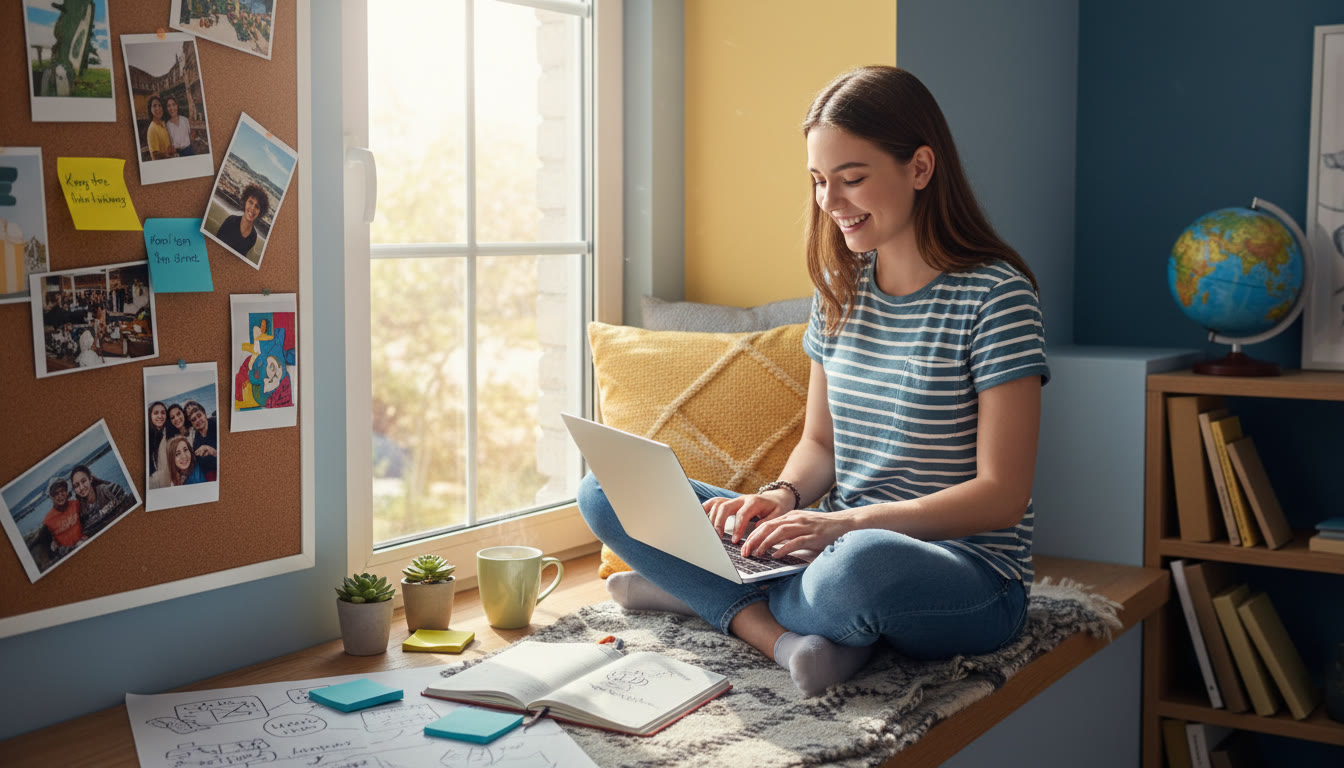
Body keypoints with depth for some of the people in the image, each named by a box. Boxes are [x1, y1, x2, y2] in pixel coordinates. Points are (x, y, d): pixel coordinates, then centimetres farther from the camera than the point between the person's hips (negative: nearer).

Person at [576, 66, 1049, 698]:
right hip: (840, 550, 7)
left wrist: (848, 522, -24)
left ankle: (709, 595, -12)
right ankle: (791, 639, -21)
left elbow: (1002, 495, -14)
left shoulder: (994, 295, -10)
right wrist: (781, 497, -8)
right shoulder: (841, 287, 9)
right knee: (605, 490, -4)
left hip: (970, 579, -6)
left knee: (861, 566, -44)